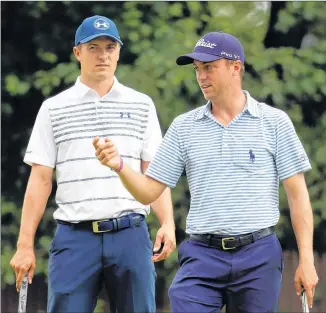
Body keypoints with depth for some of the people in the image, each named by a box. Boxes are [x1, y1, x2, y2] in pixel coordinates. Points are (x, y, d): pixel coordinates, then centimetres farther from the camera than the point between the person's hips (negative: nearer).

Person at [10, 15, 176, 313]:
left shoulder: (141, 105, 10)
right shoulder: (54, 108, 8)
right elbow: (40, 180, 7)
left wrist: (167, 222, -7)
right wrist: (25, 244, 1)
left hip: (130, 233, 1)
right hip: (74, 236, -1)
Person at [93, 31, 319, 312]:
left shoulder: (274, 122, 2)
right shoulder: (184, 127, 8)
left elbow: (297, 193, 2)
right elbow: (148, 192, 8)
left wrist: (306, 260, -4)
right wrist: (120, 165, -12)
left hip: (258, 256, -1)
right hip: (201, 256, 1)